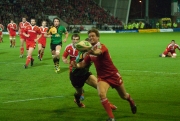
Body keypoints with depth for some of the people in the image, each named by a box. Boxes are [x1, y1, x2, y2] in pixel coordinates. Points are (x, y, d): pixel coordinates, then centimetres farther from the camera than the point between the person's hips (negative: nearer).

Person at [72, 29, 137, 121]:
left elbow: (97, 52, -46)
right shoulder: (90, 51, 0)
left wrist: (90, 51, -69)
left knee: (124, 96, 15)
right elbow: (83, 63, 4)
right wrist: (76, 65, -19)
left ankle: (132, 103, 53)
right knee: (101, 94, -26)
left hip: (113, 75, -4)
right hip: (102, 77, 4)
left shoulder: (102, 47, -21)